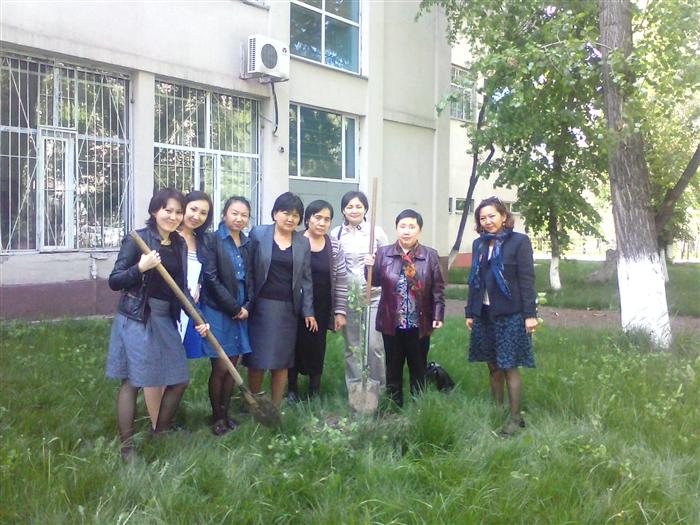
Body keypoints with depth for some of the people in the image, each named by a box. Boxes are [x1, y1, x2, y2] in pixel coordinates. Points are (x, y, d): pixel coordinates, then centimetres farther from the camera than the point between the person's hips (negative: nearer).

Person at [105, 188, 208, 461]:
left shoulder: (179, 244, 9)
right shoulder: (137, 239, -9)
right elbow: (114, 281, -10)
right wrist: (140, 268, -27)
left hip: (165, 319, 7)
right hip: (136, 318, -7)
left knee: (179, 379, 10)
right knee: (132, 382, -1)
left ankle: (160, 436, 28)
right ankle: (127, 447, 10)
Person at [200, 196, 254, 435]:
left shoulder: (247, 244, 10)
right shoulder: (213, 240, -7)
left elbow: (250, 278, 11)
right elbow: (211, 278, -13)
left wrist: (247, 306, -4)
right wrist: (234, 308, -12)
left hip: (240, 313, 5)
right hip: (218, 311, -5)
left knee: (232, 366, 10)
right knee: (221, 367, -3)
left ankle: (225, 413, 23)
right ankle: (216, 417, 13)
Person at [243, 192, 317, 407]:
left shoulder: (303, 243, 8)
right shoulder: (258, 234, 0)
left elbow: (306, 280, 10)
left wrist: (308, 311, 5)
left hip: (288, 309, 2)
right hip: (260, 306, -2)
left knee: (281, 362, 7)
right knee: (257, 361, 1)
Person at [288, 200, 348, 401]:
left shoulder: (334, 246, -1)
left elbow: (341, 281, 1)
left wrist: (340, 311, -3)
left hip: (321, 308, 1)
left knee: (317, 347, 6)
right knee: (296, 345, 7)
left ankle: (314, 391, 21)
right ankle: (292, 388, 24)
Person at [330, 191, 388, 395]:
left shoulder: (376, 232, 2)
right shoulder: (336, 234, 4)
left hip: (374, 295, -1)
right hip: (347, 297, 1)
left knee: (374, 345, -6)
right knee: (352, 346, 7)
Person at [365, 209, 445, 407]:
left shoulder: (430, 255, 0)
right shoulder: (383, 252, 2)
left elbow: (438, 288, 0)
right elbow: (375, 281, 6)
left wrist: (438, 315, -5)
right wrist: (369, 267, -13)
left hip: (420, 324, -1)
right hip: (392, 322, 1)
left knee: (418, 368, 13)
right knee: (393, 367, 12)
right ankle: (394, 407, 25)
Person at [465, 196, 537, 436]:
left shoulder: (519, 241, -6)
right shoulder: (479, 244, 10)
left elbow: (527, 279, -9)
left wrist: (530, 314, -13)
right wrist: (470, 312, 12)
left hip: (509, 315, -5)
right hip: (484, 314, 5)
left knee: (509, 367, 0)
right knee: (493, 367, 12)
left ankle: (515, 418, 11)